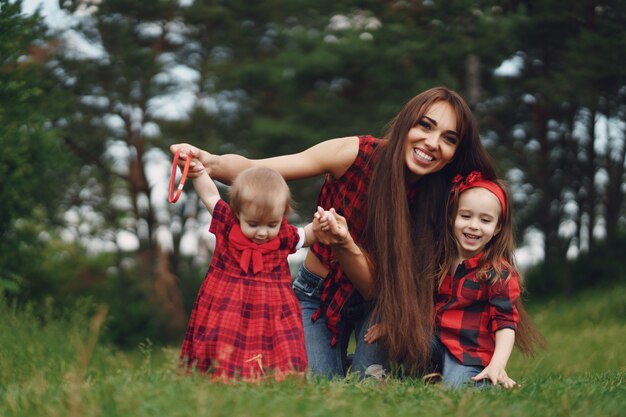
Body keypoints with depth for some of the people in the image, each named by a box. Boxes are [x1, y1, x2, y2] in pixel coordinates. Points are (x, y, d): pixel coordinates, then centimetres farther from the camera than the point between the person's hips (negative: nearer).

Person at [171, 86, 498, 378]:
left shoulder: (435, 204, -20)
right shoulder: (356, 154, -23)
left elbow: (376, 286, -24)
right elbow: (252, 171, -26)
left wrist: (345, 245, -44)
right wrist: (211, 162, -47)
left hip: (373, 302, 0)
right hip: (317, 293, 0)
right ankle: (336, 361, 20)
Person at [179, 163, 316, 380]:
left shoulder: (284, 236, -1)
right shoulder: (227, 225, -4)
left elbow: (307, 236, 17)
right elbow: (210, 196, 10)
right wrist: (197, 170, 4)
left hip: (271, 313, 0)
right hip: (226, 311, 0)